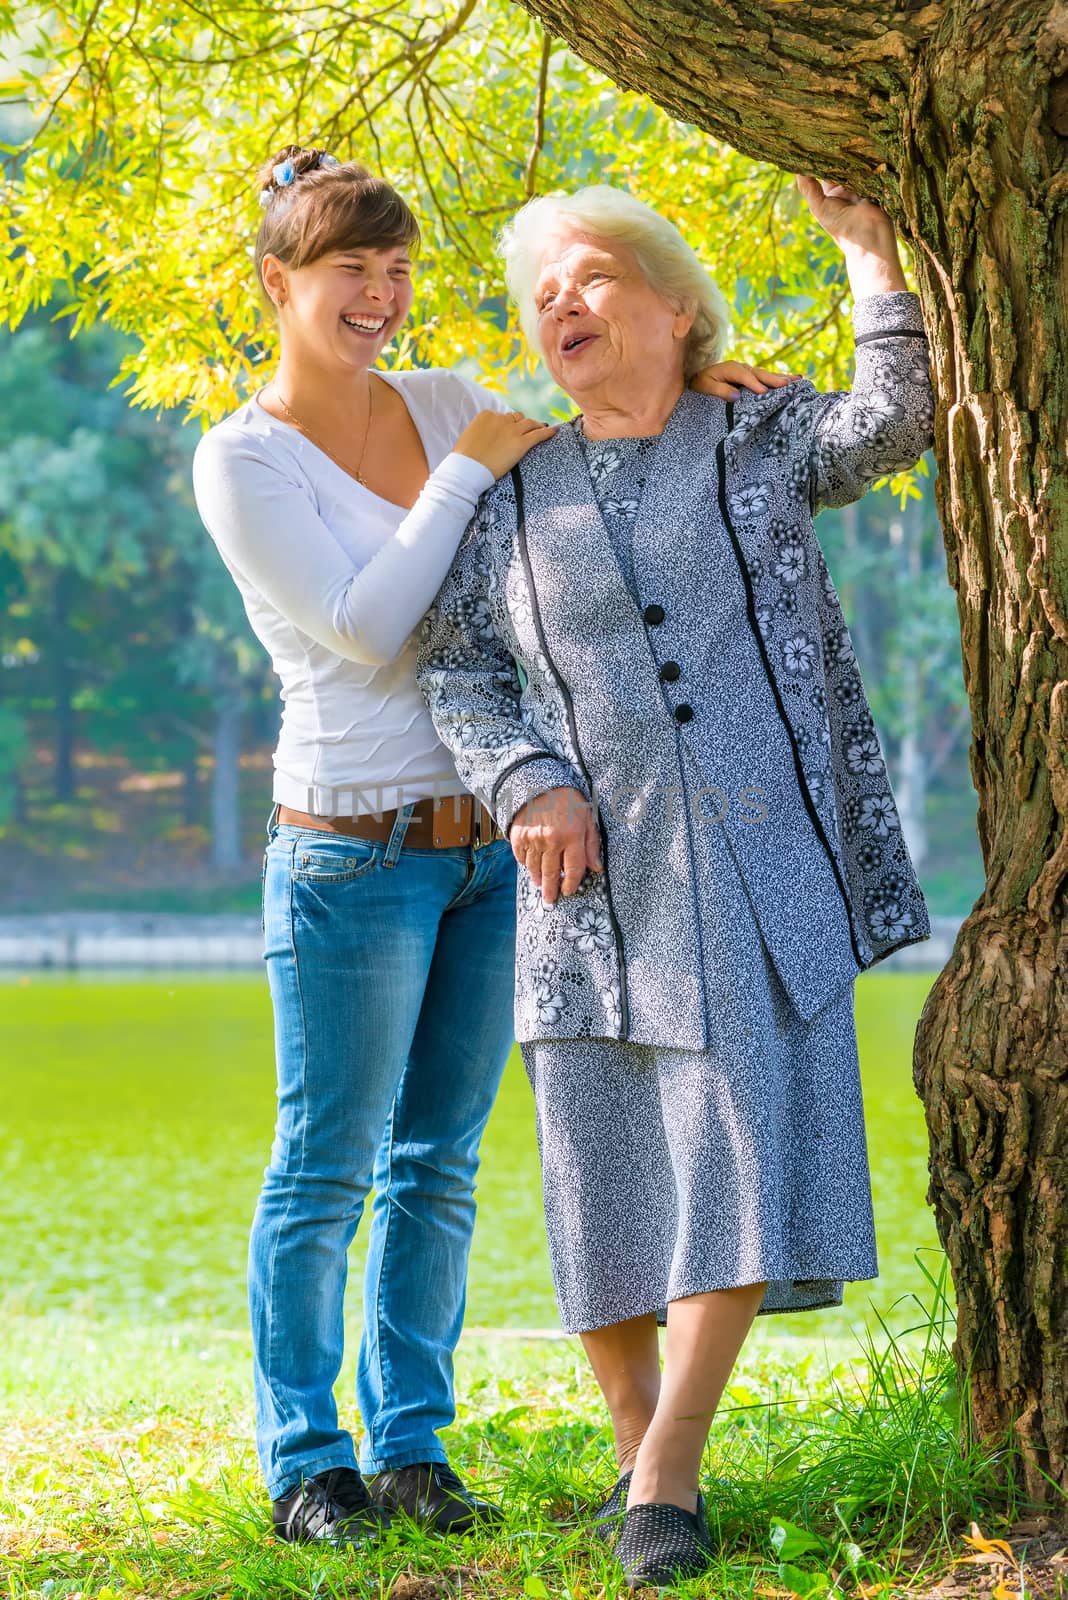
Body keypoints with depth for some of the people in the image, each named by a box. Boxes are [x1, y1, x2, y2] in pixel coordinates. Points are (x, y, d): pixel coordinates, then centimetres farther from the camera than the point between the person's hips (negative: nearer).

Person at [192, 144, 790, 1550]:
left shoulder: (445, 403, 9)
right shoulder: (243, 460, -8)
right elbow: (364, 627, -16)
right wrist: (471, 468, -12)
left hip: (487, 842, 6)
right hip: (354, 852, -6)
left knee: (441, 1164, 10)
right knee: (327, 1170, 1)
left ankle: (409, 1446, 18)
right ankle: (306, 1462, 11)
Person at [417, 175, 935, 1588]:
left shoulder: (762, 443, 10)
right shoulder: (517, 495, 12)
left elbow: (895, 420, -4)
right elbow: (458, 668, 12)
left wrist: (871, 250, -10)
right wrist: (527, 782, -4)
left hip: (758, 862, -2)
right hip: (600, 875, 2)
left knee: (744, 1151, -11)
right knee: (605, 1167, 3)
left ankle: (670, 1471, -6)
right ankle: (637, 1449, 20)